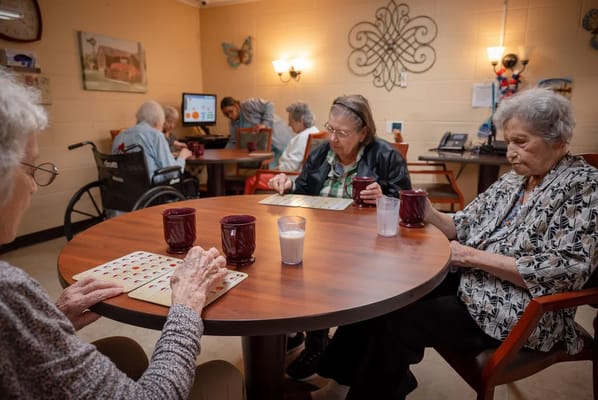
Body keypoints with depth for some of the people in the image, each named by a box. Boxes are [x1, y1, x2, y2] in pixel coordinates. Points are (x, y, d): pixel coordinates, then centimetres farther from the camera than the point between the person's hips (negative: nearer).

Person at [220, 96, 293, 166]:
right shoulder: (233, 124, 7)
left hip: (280, 139, -7)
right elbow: (234, 142, 12)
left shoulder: (248, 104, -15)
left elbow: (269, 105, -19)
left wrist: (264, 124, -26)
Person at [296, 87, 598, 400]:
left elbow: (561, 272, -21)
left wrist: (473, 257, -22)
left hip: (519, 313, -7)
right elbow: (464, 227, 11)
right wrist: (430, 215, -11)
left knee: (398, 321, -19)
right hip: (471, 280, 8)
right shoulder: (514, 179, 11)